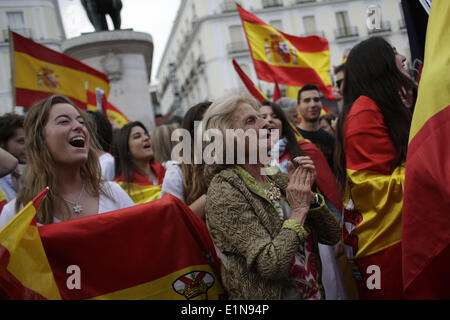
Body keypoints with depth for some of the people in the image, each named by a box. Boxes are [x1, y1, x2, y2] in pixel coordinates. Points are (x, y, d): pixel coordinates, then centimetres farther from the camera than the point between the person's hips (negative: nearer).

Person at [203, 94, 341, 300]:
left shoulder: (277, 177, -1)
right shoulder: (223, 191, -19)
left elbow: (331, 236, 0)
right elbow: (271, 265, -25)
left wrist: (309, 196, -14)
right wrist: (299, 211, -16)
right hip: (268, 295, -6)